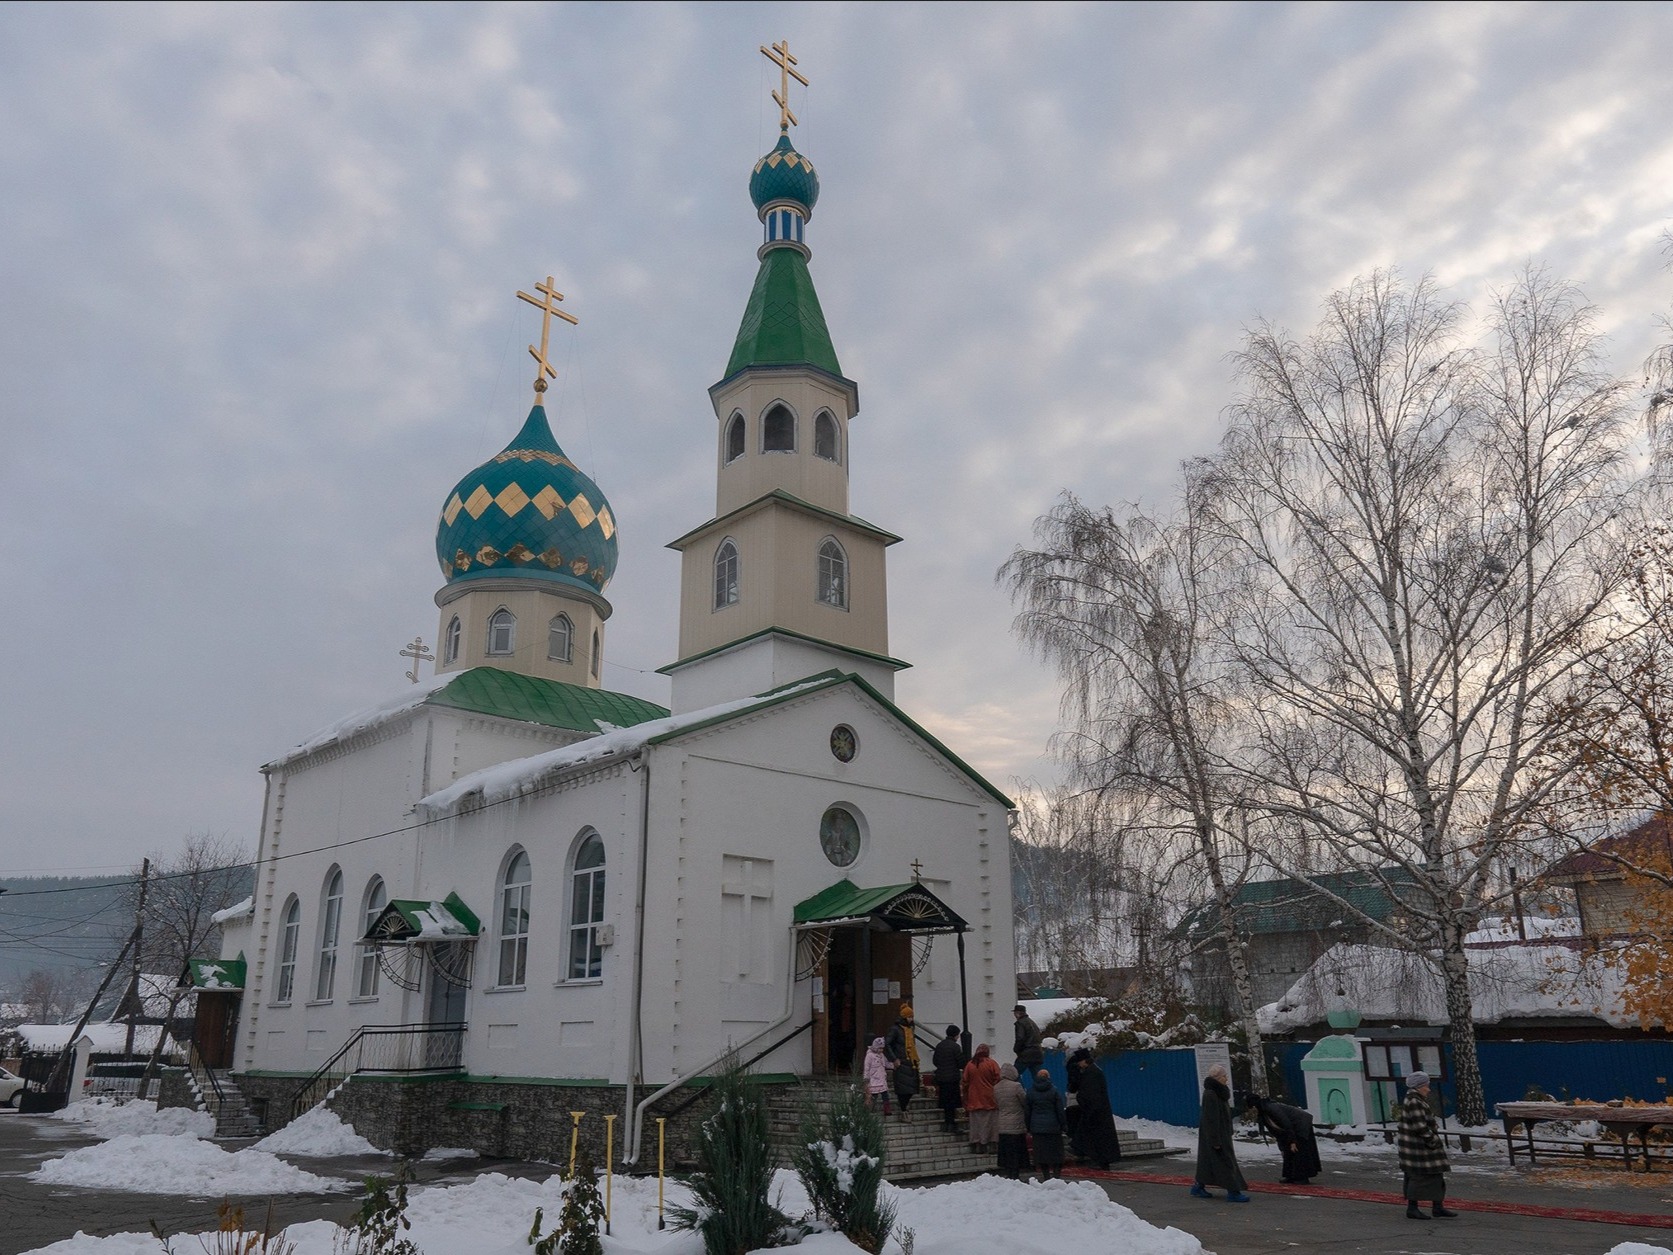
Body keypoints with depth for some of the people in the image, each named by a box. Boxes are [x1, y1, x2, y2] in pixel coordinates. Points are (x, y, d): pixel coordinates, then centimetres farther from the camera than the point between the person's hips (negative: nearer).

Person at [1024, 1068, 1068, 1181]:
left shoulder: (1031, 1092, 4)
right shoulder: (1054, 1091, -2)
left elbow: (1027, 1111, 6)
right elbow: (1060, 1110, -3)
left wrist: (1028, 1129, 11)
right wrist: (1063, 1125, 4)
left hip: (1037, 1126, 2)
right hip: (1053, 1126, -2)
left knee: (1041, 1151, 5)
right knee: (1056, 1150, 6)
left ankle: (1046, 1175, 5)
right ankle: (1057, 1174, 2)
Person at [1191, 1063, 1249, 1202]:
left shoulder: (1218, 1092, 11)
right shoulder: (1210, 1095, -21)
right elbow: (1212, 1119, -23)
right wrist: (1216, 1141, -22)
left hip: (1221, 1133, 10)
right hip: (1215, 1135, -10)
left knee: (1208, 1161, 14)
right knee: (1225, 1161, -6)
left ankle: (1198, 1187, 21)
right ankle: (1233, 1192, -3)